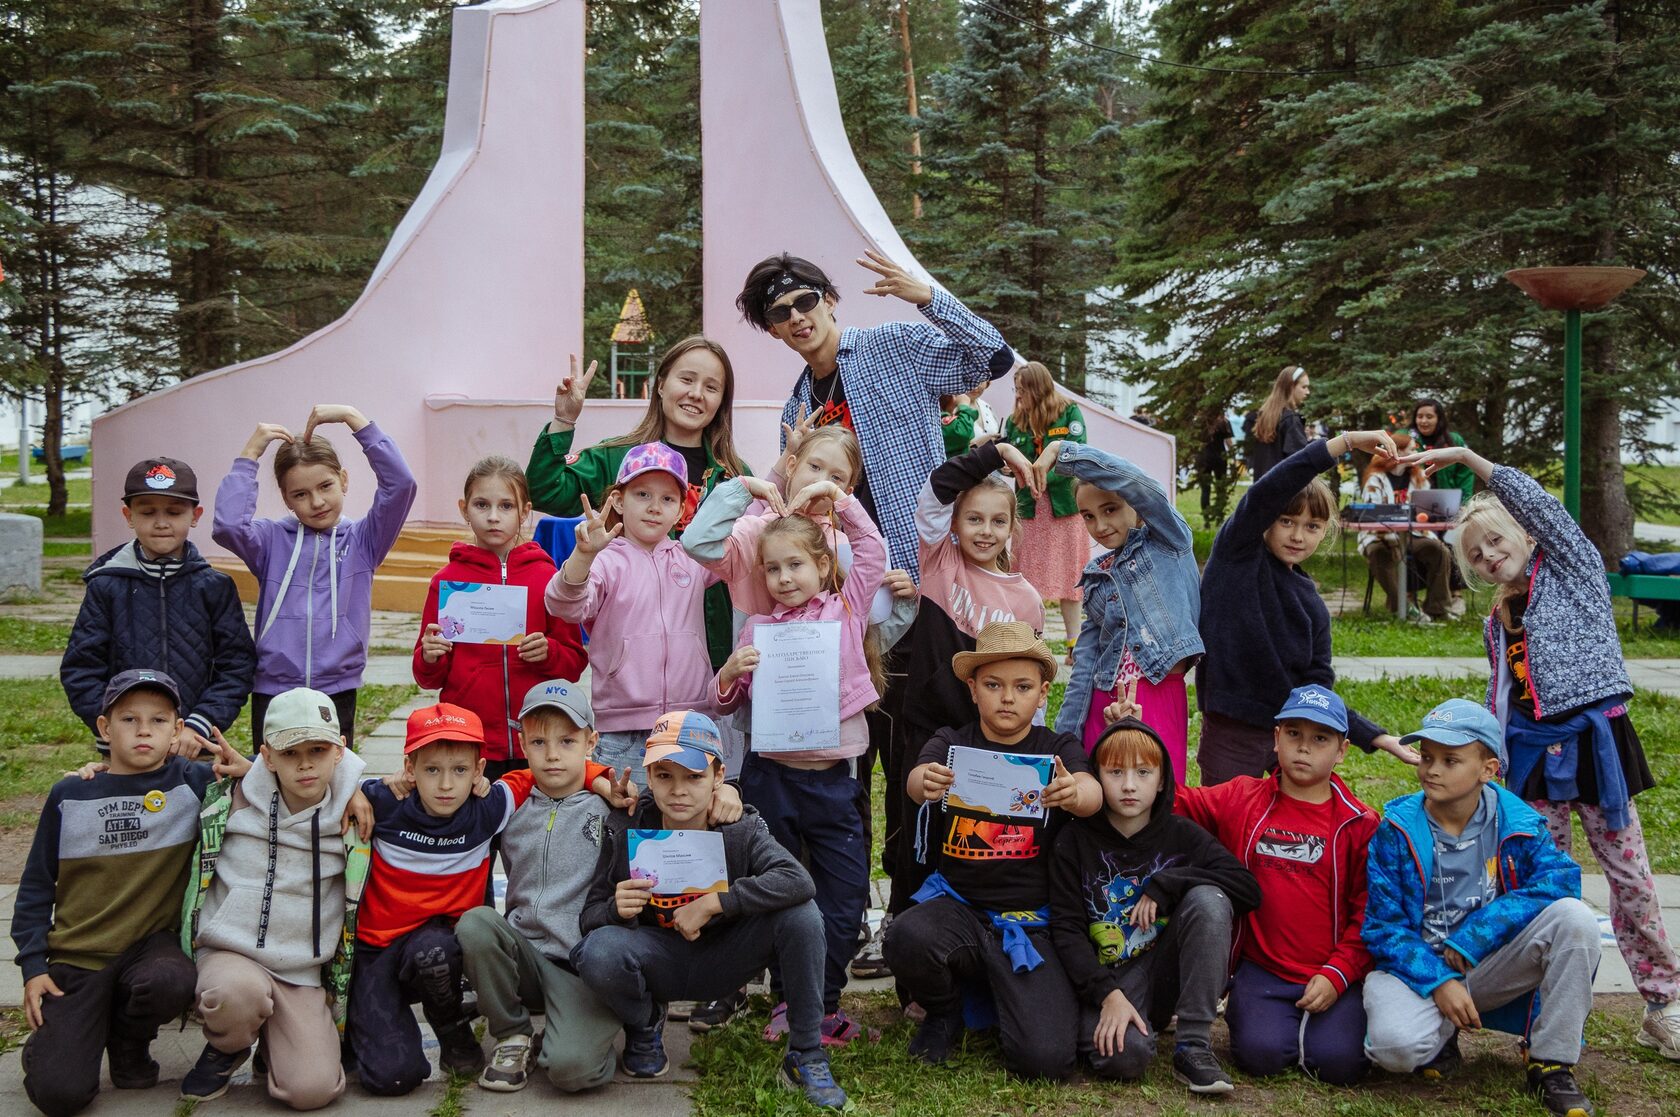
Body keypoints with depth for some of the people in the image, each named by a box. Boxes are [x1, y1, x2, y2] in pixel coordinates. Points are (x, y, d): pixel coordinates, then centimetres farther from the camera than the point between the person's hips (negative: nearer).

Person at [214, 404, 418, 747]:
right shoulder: (273, 540, 4)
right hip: (272, 695, 0)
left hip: (337, 695, 0)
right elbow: (227, 525, -16)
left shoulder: (362, 540, 4)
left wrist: (352, 417, -10)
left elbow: (400, 482, -9)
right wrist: (250, 454, -7)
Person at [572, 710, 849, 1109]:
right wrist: (616, 910, -35)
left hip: (721, 963, 0)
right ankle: (644, 1025, 5)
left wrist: (712, 903, -35)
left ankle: (805, 1058, -8)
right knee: (598, 953, -34)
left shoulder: (740, 829, -14)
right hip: (659, 963, 0)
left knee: (800, 915, -26)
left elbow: (799, 881, -32)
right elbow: (589, 918, -10)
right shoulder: (626, 833, -13)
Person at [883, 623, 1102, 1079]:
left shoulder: (1058, 750, 4)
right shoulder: (951, 744, 4)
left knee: (1046, 1058, -21)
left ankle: (1001, 993, 15)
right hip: (957, 904, 1)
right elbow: (916, 782, -18)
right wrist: (927, 783, -44)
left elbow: (1092, 794, -18)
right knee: (907, 937, -34)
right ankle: (945, 1013, 2)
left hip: (1031, 923, -1)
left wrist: (1073, 793, -44)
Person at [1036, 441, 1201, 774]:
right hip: (1104, 705, 5)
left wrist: (1061, 451, -13)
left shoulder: (1169, 541, 2)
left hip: (1159, 699, -5)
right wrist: (1065, 734, 11)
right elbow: (1086, 660, 15)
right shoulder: (1096, 575, 16)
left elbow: (1130, 478, -16)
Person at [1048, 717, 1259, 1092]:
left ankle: (1193, 1045, -21)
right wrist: (1108, 995, -21)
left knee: (1208, 899, -25)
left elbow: (1248, 889, -10)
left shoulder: (1182, 835, 1)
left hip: (1163, 974, 3)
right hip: (1103, 980, -3)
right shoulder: (1075, 840, -3)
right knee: (1124, 1057, -36)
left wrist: (1166, 884, -18)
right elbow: (1066, 929, -8)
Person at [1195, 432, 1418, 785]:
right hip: (1232, 733, -5)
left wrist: (1373, 735, -3)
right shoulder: (1237, 553, -4)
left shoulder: (1313, 605, 9)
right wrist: (1348, 441, -28)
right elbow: (1269, 491, -21)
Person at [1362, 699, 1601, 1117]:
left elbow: (1562, 877, -19)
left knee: (1573, 917, -23)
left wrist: (1473, 936, -24)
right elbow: (1382, 926, -8)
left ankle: (1552, 1065, -11)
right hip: (1416, 967, -2)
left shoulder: (1515, 820, -4)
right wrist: (1438, 982, -23)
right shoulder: (1396, 829, -8)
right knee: (1396, 1045, -35)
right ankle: (1442, 1035, 6)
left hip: (1491, 966, 2)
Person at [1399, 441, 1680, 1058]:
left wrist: (1465, 456, -13)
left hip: (1593, 740, -5)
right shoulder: (1497, 622, 16)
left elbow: (1537, 502, -11)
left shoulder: (1575, 569, 3)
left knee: (1629, 873, -1)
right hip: (1533, 751, 5)